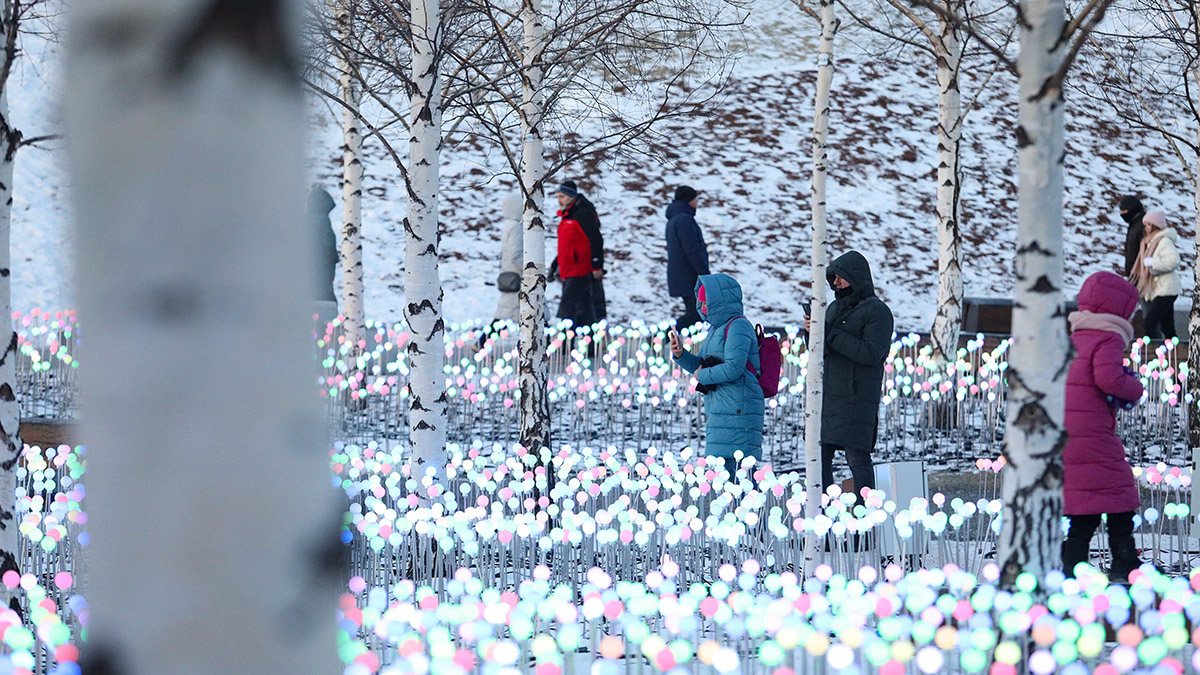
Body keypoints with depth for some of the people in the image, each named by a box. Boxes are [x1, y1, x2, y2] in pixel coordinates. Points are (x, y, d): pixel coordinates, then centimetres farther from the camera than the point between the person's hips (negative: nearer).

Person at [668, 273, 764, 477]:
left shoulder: (738, 327, -11)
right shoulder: (718, 328, 19)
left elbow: (733, 368, -22)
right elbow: (701, 366, 24)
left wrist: (703, 376, -9)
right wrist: (681, 355, 5)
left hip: (737, 408, -10)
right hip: (720, 409, 10)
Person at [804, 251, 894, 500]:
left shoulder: (876, 311, -5)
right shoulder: (835, 308, 19)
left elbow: (872, 353, -17)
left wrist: (829, 333, -17)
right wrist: (813, 332, 0)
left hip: (855, 399, -8)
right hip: (826, 395, 8)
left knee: (857, 458, -9)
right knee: (820, 457, 4)